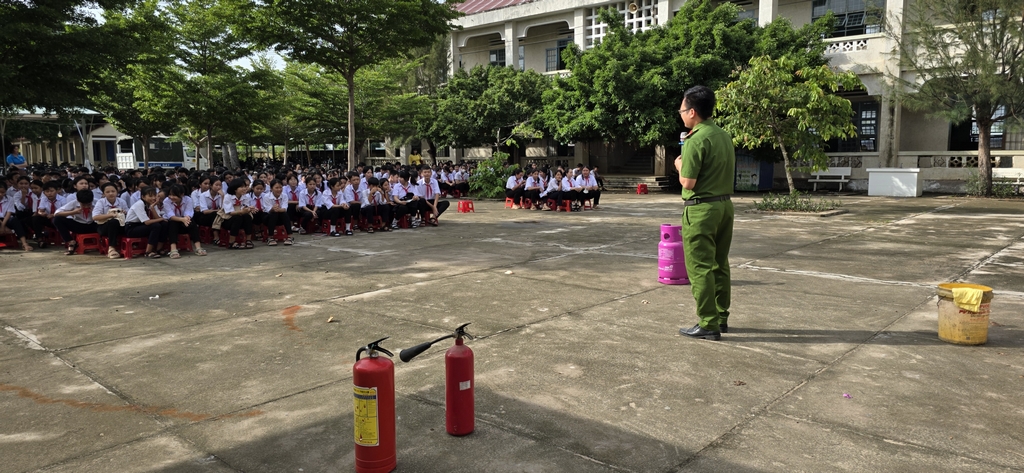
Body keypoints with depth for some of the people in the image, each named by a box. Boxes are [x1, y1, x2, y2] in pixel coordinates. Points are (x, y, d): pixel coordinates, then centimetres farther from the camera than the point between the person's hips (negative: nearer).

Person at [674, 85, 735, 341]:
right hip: (725, 204, 9)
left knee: (700, 268, -3)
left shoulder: (696, 140, -16)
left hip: (701, 209, -9)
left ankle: (708, 325, 0)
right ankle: (721, 318, 22)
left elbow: (688, 182, -19)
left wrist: (680, 165, 1)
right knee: (720, 265, 14)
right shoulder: (725, 136, 10)